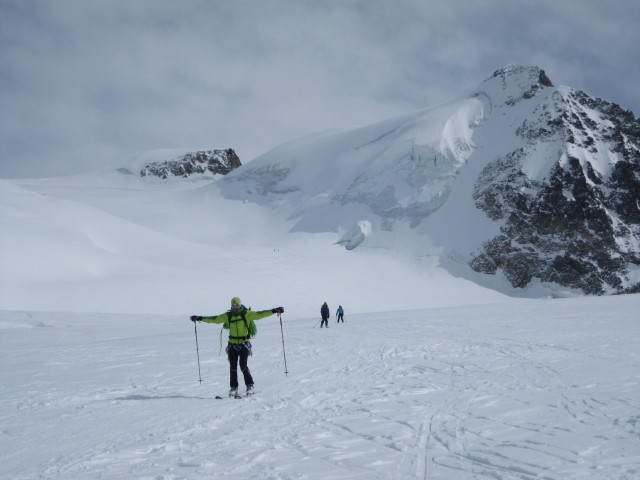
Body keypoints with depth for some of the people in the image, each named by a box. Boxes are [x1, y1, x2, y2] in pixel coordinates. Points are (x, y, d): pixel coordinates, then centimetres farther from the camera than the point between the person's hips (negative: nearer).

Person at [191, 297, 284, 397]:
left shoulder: (246, 314, -1)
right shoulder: (227, 316, 7)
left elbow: (259, 314, -8)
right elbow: (214, 319, 12)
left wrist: (274, 311, -17)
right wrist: (200, 318, 10)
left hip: (244, 343, -3)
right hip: (232, 344, 3)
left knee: (243, 366, -10)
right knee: (233, 367, 2)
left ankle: (250, 386, 5)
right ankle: (233, 388, 11)